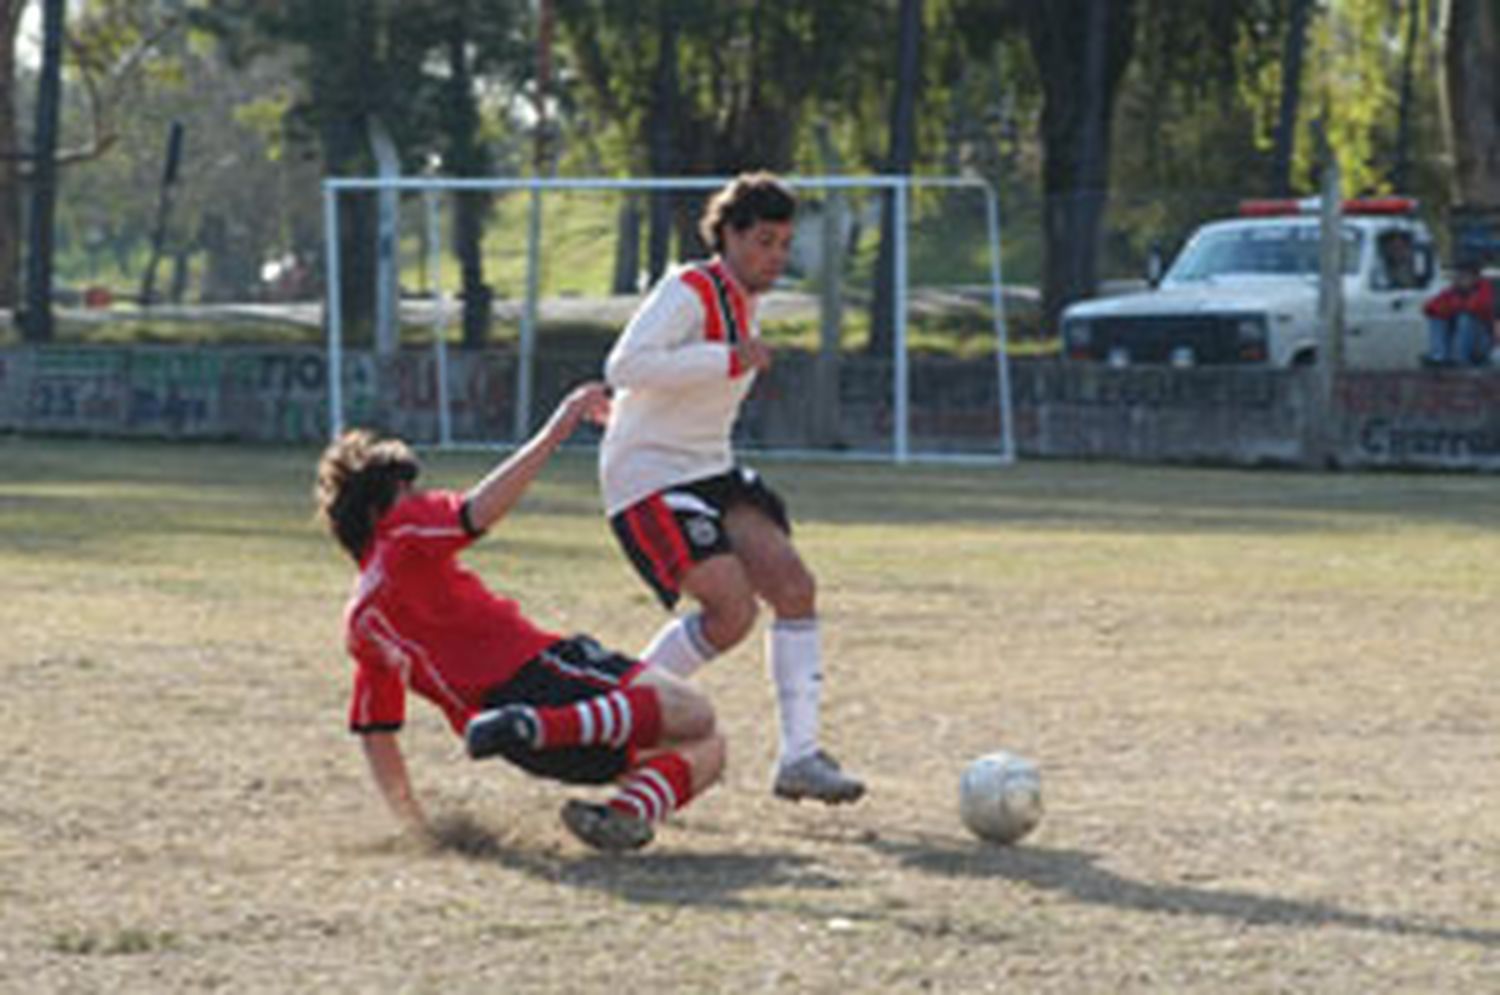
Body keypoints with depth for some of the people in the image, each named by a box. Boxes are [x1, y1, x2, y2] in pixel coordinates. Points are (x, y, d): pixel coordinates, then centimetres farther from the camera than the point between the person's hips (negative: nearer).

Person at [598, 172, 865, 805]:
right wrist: (732, 359, -32)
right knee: (732, 609, -21)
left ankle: (799, 757, -7)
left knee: (794, 586, -8)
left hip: (710, 470, 9)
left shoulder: (743, 300, 13)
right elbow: (624, 366, -31)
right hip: (647, 476, -9)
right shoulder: (689, 291, -15)